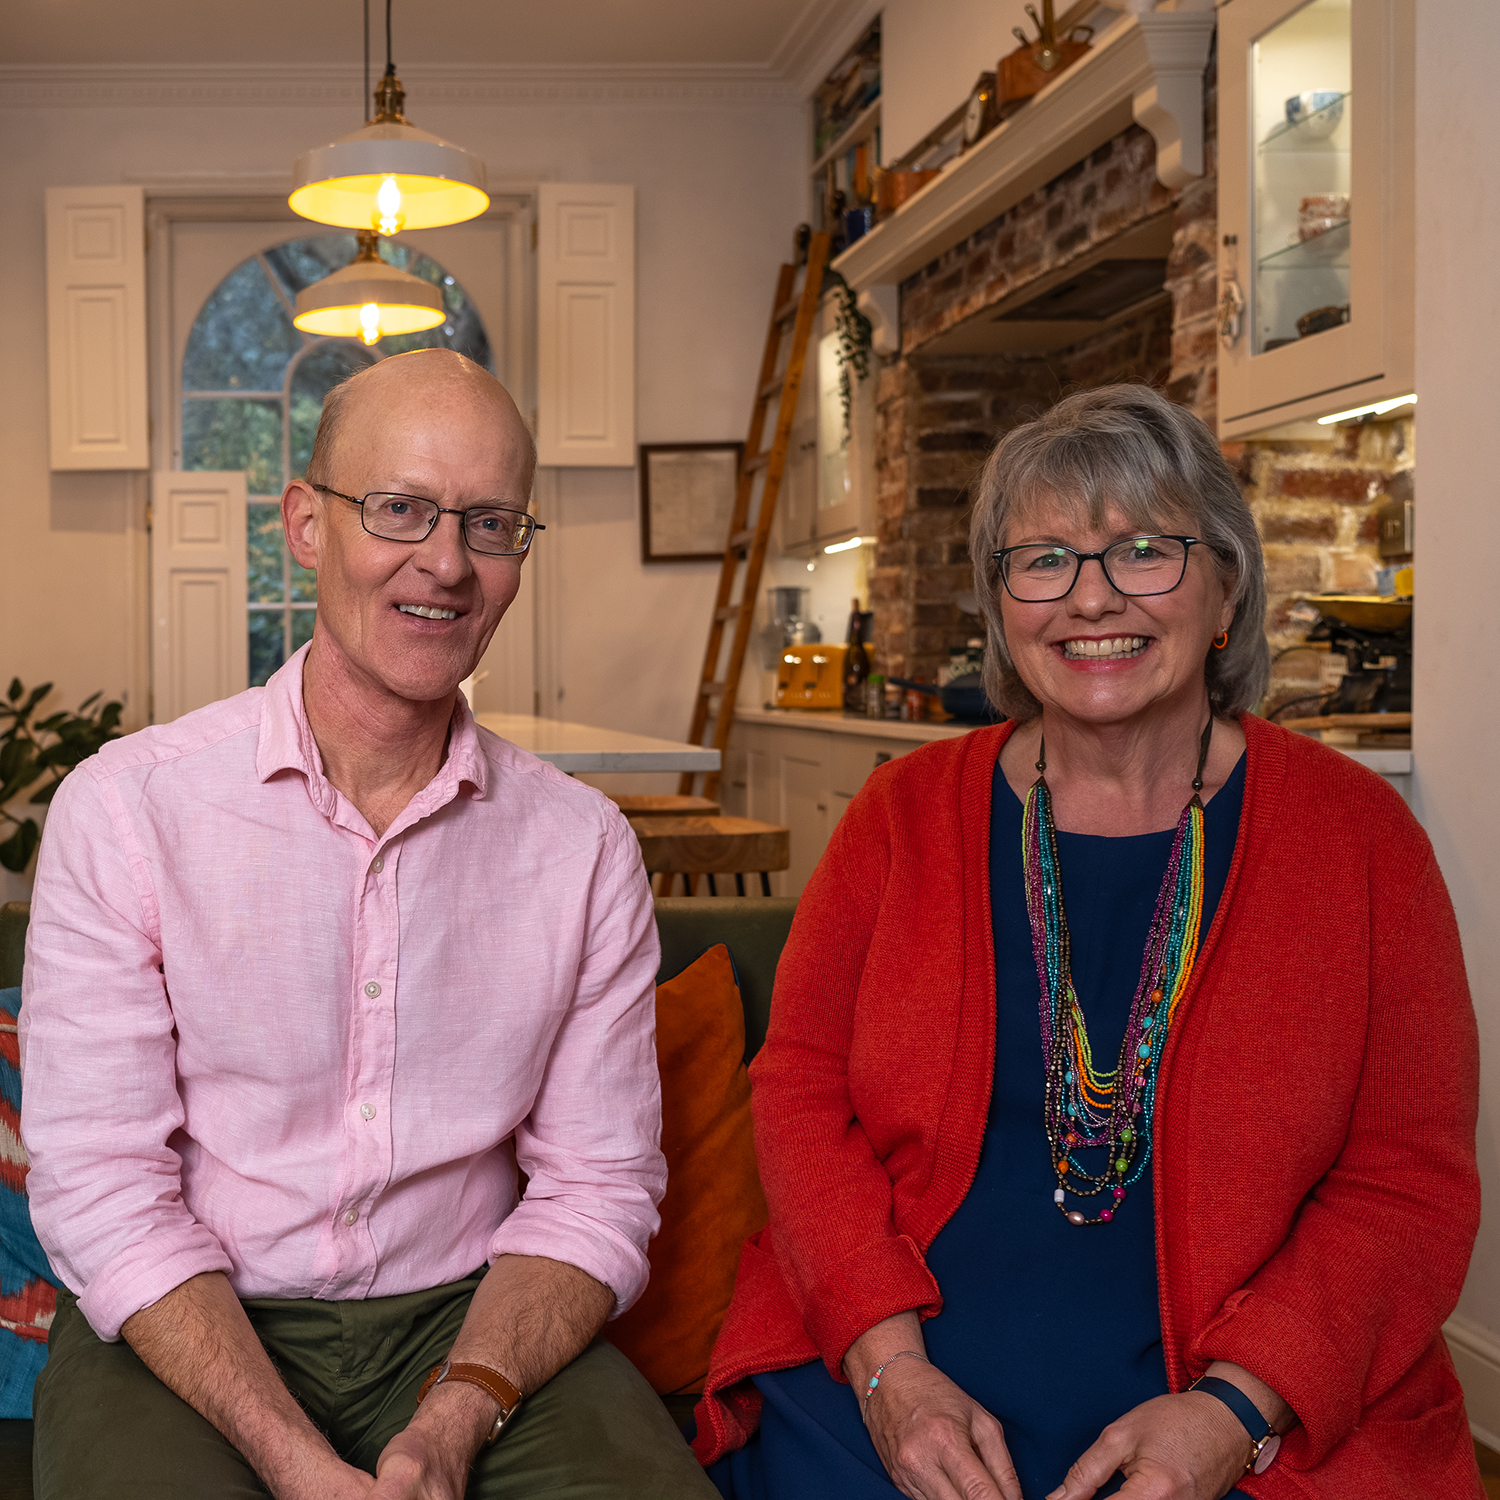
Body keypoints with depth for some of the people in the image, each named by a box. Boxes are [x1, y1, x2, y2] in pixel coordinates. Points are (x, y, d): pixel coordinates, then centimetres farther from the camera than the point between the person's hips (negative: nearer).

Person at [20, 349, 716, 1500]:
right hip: (187, 1334, -2)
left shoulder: (584, 846, 1)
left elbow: (597, 1185, 1)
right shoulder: (126, 810, -6)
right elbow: (104, 1189, -9)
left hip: (470, 1321, 3)